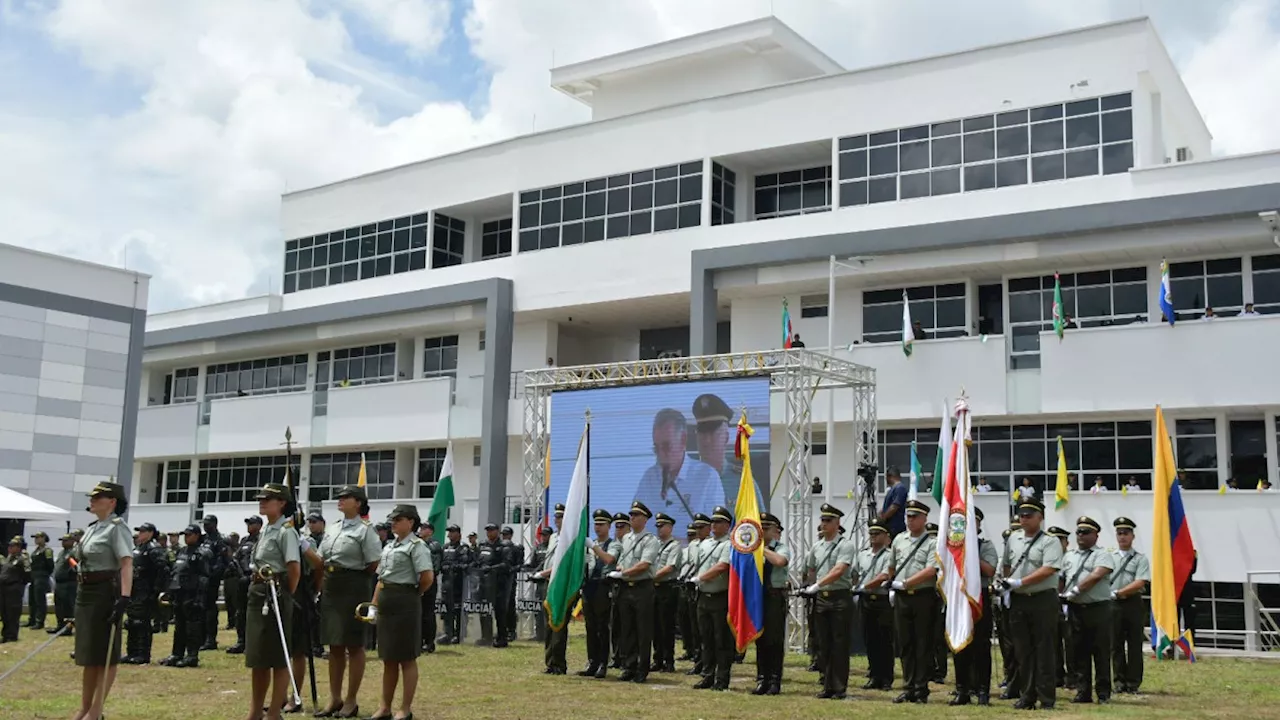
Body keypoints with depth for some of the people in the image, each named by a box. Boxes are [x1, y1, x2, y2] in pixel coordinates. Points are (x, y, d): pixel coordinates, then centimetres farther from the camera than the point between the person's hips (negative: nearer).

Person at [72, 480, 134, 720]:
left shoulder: (117, 528, -12)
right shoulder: (92, 528, 15)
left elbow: (127, 565, -22)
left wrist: (124, 598, -31)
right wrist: (81, 594, 19)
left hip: (105, 593, -9)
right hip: (85, 593, 9)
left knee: (105, 655, -2)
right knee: (87, 654, 14)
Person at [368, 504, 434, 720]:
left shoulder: (416, 546, -9)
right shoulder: (389, 546, 16)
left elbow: (428, 577, -19)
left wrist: (414, 594, -4)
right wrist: (374, 605, 13)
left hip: (404, 604, -8)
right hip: (386, 604, 8)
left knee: (407, 658, 0)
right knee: (388, 658, 13)